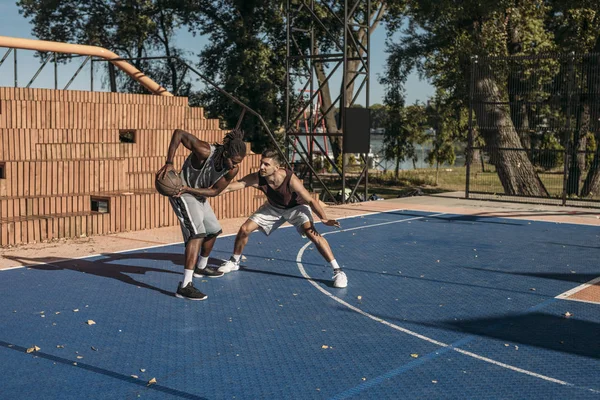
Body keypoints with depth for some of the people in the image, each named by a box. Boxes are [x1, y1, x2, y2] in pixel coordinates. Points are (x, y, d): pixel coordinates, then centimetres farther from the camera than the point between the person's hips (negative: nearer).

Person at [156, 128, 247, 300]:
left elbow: (215, 191, -10)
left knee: (214, 230, 23)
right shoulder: (205, 152, -32)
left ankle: (201, 267, 48)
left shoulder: (232, 170, -15)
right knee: (197, 233, -24)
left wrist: (189, 189, -25)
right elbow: (178, 133, -28)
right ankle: (185, 286, -31)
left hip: (199, 196, 8)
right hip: (182, 194, -8)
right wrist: (169, 163, -32)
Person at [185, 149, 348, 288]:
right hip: (274, 207, 4)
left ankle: (338, 271, -18)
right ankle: (234, 262, 27)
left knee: (313, 234, -27)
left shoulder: (291, 180, -39)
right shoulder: (256, 179, -30)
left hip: (296, 207, -4)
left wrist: (324, 219, -45)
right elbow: (227, 188, -30)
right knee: (245, 229, -1)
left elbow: (311, 201, -31)